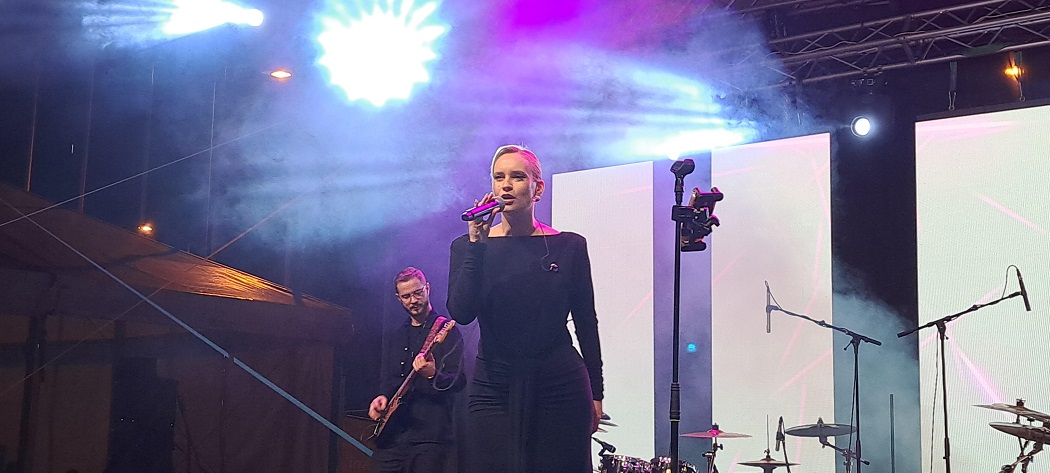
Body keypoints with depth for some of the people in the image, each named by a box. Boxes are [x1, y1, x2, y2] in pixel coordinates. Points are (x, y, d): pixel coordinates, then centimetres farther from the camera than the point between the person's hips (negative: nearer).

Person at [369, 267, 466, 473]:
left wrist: (433, 375, -29)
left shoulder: (446, 331, -1)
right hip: (391, 434, 6)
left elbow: (459, 381, -9)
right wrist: (382, 396, 1)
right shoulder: (394, 336, 18)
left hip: (430, 435, -5)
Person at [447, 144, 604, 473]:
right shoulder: (468, 246, 3)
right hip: (494, 388, 0)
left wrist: (595, 393, 6)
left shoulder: (569, 246, 2)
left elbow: (586, 323, 7)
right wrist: (476, 245, -15)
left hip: (561, 387, 0)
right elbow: (461, 313, -12)